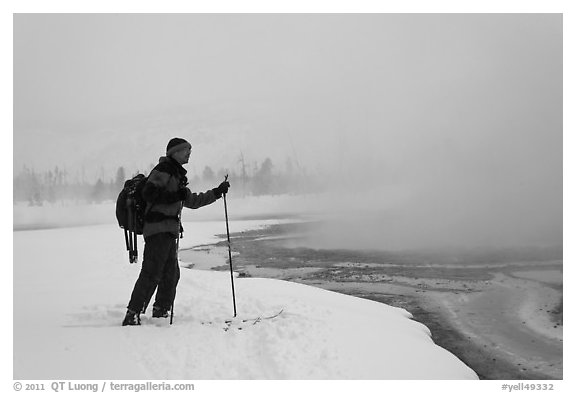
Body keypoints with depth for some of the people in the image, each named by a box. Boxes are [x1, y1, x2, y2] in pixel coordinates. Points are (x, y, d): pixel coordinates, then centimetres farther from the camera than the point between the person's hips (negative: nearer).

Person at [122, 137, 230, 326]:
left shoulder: (176, 175, 26)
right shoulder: (163, 169, -4)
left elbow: (192, 201, 34)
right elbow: (148, 193, -16)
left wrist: (217, 192, 32)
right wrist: (175, 196, -17)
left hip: (169, 232, 10)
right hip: (159, 229, -10)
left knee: (171, 275, 11)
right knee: (152, 273, -15)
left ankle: (160, 313, 20)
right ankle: (132, 315, -17)